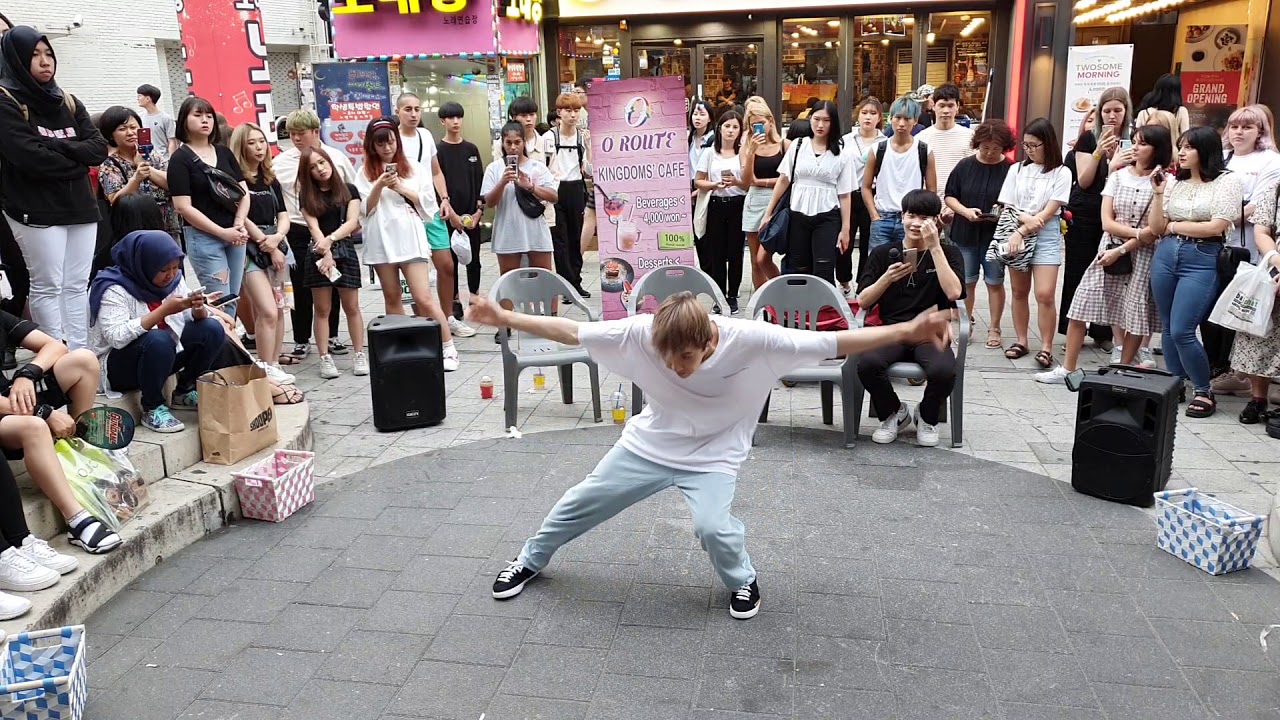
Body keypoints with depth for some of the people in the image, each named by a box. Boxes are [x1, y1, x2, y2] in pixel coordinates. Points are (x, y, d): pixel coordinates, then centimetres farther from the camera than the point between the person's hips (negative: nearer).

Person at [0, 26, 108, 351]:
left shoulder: (68, 102, 15)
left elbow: (99, 148, 3)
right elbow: (31, 158, -16)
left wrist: (57, 147, -11)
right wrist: (77, 161, -6)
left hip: (80, 206, 6)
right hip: (37, 211, -5)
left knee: (77, 285, 6)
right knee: (48, 287, -3)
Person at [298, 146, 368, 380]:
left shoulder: (349, 190, 6)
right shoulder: (307, 195, 7)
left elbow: (352, 222, -4)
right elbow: (313, 225, -3)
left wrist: (330, 240, -19)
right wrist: (325, 253, -16)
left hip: (344, 249, 0)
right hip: (318, 253, 0)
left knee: (351, 306, 1)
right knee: (322, 308, 2)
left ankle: (359, 355, 8)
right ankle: (325, 359, 5)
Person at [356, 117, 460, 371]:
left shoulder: (414, 167, 7)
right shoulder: (365, 173, 8)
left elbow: (428, 202, 3)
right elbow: (364, 210, 2)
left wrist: (401, 188, -8)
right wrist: (379, 186, -11)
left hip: (409, 238, -2)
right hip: (381, 241, 2)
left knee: (424, 298, -8)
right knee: (392, 298, 9)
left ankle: (449, 348, -1)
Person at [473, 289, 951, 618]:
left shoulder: (752, 340, -31)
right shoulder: (640, 332, -27)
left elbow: (834, 343, -29)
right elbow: (572, 332, -17)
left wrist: (907, 332, -35)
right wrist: (505, 319, -18)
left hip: (713, 457, -2)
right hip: (648, 444, 3)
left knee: (712, 526, -25)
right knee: (580, 503, 9)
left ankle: (743, 580, 12)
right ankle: (530, 561, 39)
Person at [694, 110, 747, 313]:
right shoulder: (710, 153, 6)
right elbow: (698, 181, 6)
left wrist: (736, 182, -21)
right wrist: (715, 185, -12)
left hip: (738, 205, -1)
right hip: (716, 205, 1)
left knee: (735, 252, 2)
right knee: (716, 252, 3)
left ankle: (733, 296, 13)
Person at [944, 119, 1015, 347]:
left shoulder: (1011, 169, -6)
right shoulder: (965, 166, 0)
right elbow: (949, 197, 4)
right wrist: (965, 211, -13)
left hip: (996, 236, -2)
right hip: (965, 234, 2)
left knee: (995, 283, 7)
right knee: (966, 282, 11)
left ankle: (994, 329, 18)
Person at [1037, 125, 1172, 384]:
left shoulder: (1163, 183, -5)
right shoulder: (1118, 176, 5)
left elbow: (1154, 230, -11)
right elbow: (1107, 222, -2)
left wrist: (1121, 250, -13)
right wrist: (1138, 233, -13)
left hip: (1142, 256, -3)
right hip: (1108, 250, 3)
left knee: (1135, 317, 1)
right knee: (1080, 309, 1)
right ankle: (1067, 369, 9)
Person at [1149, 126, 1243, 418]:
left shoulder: (1227, 181, -3)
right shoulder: (1175, 182, 12)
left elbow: (1216, 227, -12)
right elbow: (1157, 228, 8)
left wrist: (1174, 225, -2)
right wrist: (1158, 193, -2)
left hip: (1202, 261, -6)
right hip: (1165, 255, 6)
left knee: (1182, 331, -11)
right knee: (1168, 329, 11)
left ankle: (1204, 391, 7)